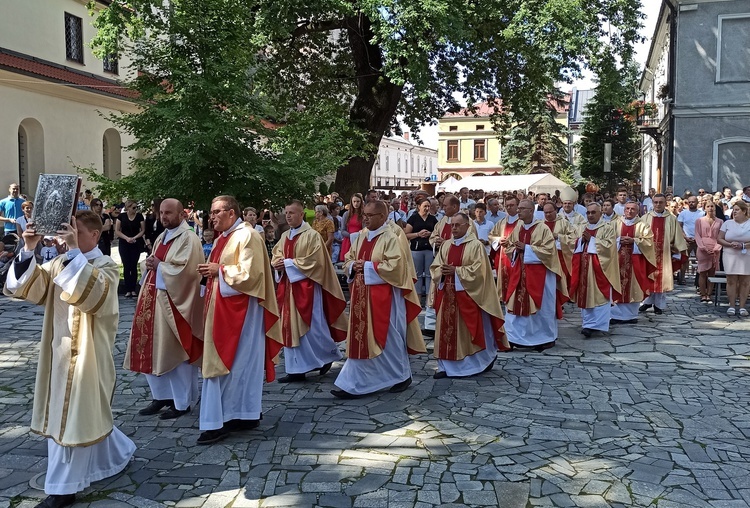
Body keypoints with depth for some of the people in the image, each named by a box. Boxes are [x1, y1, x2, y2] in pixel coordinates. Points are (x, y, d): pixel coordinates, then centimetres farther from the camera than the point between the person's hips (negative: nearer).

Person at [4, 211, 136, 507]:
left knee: (74, 417, 0)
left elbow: (94, 292, -33)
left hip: (87, 354, -7)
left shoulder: (106, 266, -11)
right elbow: (27, 287, -4)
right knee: (75, 414, 16)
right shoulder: (60, 263, 7)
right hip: (61, 350, 7)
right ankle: (118, 453, 36)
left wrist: (74, 252, -35)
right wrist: (29, 250, -17)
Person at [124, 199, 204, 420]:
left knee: (174, 352, -2)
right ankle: (161, 395, 23)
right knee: (154, 350, 11)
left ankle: (182, 402, 9)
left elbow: (185, 269, -21)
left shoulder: (188, 238, -10)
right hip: (153, 299, 9)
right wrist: (151, 264, 1)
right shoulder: (161, 237, 16)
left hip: (174, 302, -9)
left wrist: (159, 265, -11)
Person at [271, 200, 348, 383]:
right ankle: (296, 369, 15)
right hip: (288, 287, 7)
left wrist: (288, 263, -16)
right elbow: (276, 256, 14)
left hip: (306, 287, -7)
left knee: (311, 327, -2)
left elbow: (313, 261, -16)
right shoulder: (285, 236, 12)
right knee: (291, 328, 7)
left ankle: (328, 355, 22)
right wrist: (277, 263, -9)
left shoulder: (312, 235, -10)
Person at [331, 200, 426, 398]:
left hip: (383, 297, -7)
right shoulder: (362, 237, 11)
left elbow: (394, 266, -20)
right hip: (362, 296, 7)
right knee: (361, 339, 7)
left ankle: (402, 375, 27)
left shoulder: (391, 238, -12)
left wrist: (367, 266, -16)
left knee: (389, 338, 6)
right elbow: (348, 260, 17)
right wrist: (354, 266, -6)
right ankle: (354, 384, 11)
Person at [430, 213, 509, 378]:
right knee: (447, 330, 5)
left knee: (471, 330, 3)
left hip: (468, 294, -5)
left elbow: (478, 270, -14)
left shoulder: (476, 245, -6)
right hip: (447, 294, 5)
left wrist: (456, 270, -17)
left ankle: (483, 361, 24)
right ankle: (447, 366, 11)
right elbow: (434, 267, 11)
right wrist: (442, 271, -11)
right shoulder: (446, 245, 11)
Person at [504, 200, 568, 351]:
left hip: (539, 273, -5)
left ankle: (547, 338, 19)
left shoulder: (543, 228, -11)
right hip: (520, 272, 5)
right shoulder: (517, 229, 8)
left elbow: (549, 249, -15)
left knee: (541, 306, 5)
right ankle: (514, 337, 12)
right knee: (517, 304, 4)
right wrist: (516, 250, -7)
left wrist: (526, 248, -18)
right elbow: (510, 247, 17)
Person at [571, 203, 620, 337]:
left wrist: (591, 239, -13)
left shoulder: (607, 228, -2)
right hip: (584, 267, 6)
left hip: (599, 268, -6)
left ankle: (592, 325, -10)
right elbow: (576, 246, 17)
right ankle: (588, 323, 14)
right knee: (585, 295, 6)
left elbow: (609, 246, -13)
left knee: (597, 296, -8)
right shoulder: (583, 228, 16)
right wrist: (582, 240, -4)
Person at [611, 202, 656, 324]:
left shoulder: (642, 225, 7)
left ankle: (631, 315, 11)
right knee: (618, 287, -2)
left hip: (635, 261, 0)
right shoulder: (615, 223, 8)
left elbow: (648, 241, -3)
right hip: (618, 260, 0)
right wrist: (618, 240, -14)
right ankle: (617, 314, 4)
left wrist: (633, 240, -14)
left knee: (633, 287, 2)